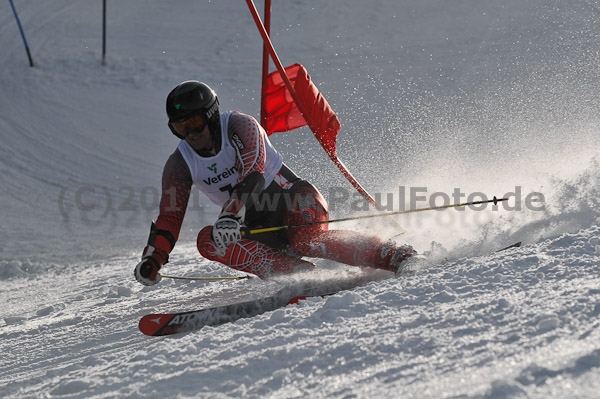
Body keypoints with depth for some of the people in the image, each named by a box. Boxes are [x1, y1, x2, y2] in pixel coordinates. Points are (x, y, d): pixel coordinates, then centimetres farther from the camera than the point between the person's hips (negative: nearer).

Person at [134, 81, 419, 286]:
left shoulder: (240, 126, -15)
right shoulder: (179, 165, 0)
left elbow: (253, 175, -30)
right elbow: (170, 217, 0)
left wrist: (232, 214, -47)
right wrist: (152, 258, -17)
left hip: (293, 199, -6)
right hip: (252, 225, 6)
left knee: (305, 239, -37)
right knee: (208, 240, -22)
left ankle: (390, 255, -28)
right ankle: (295, 273, -32)